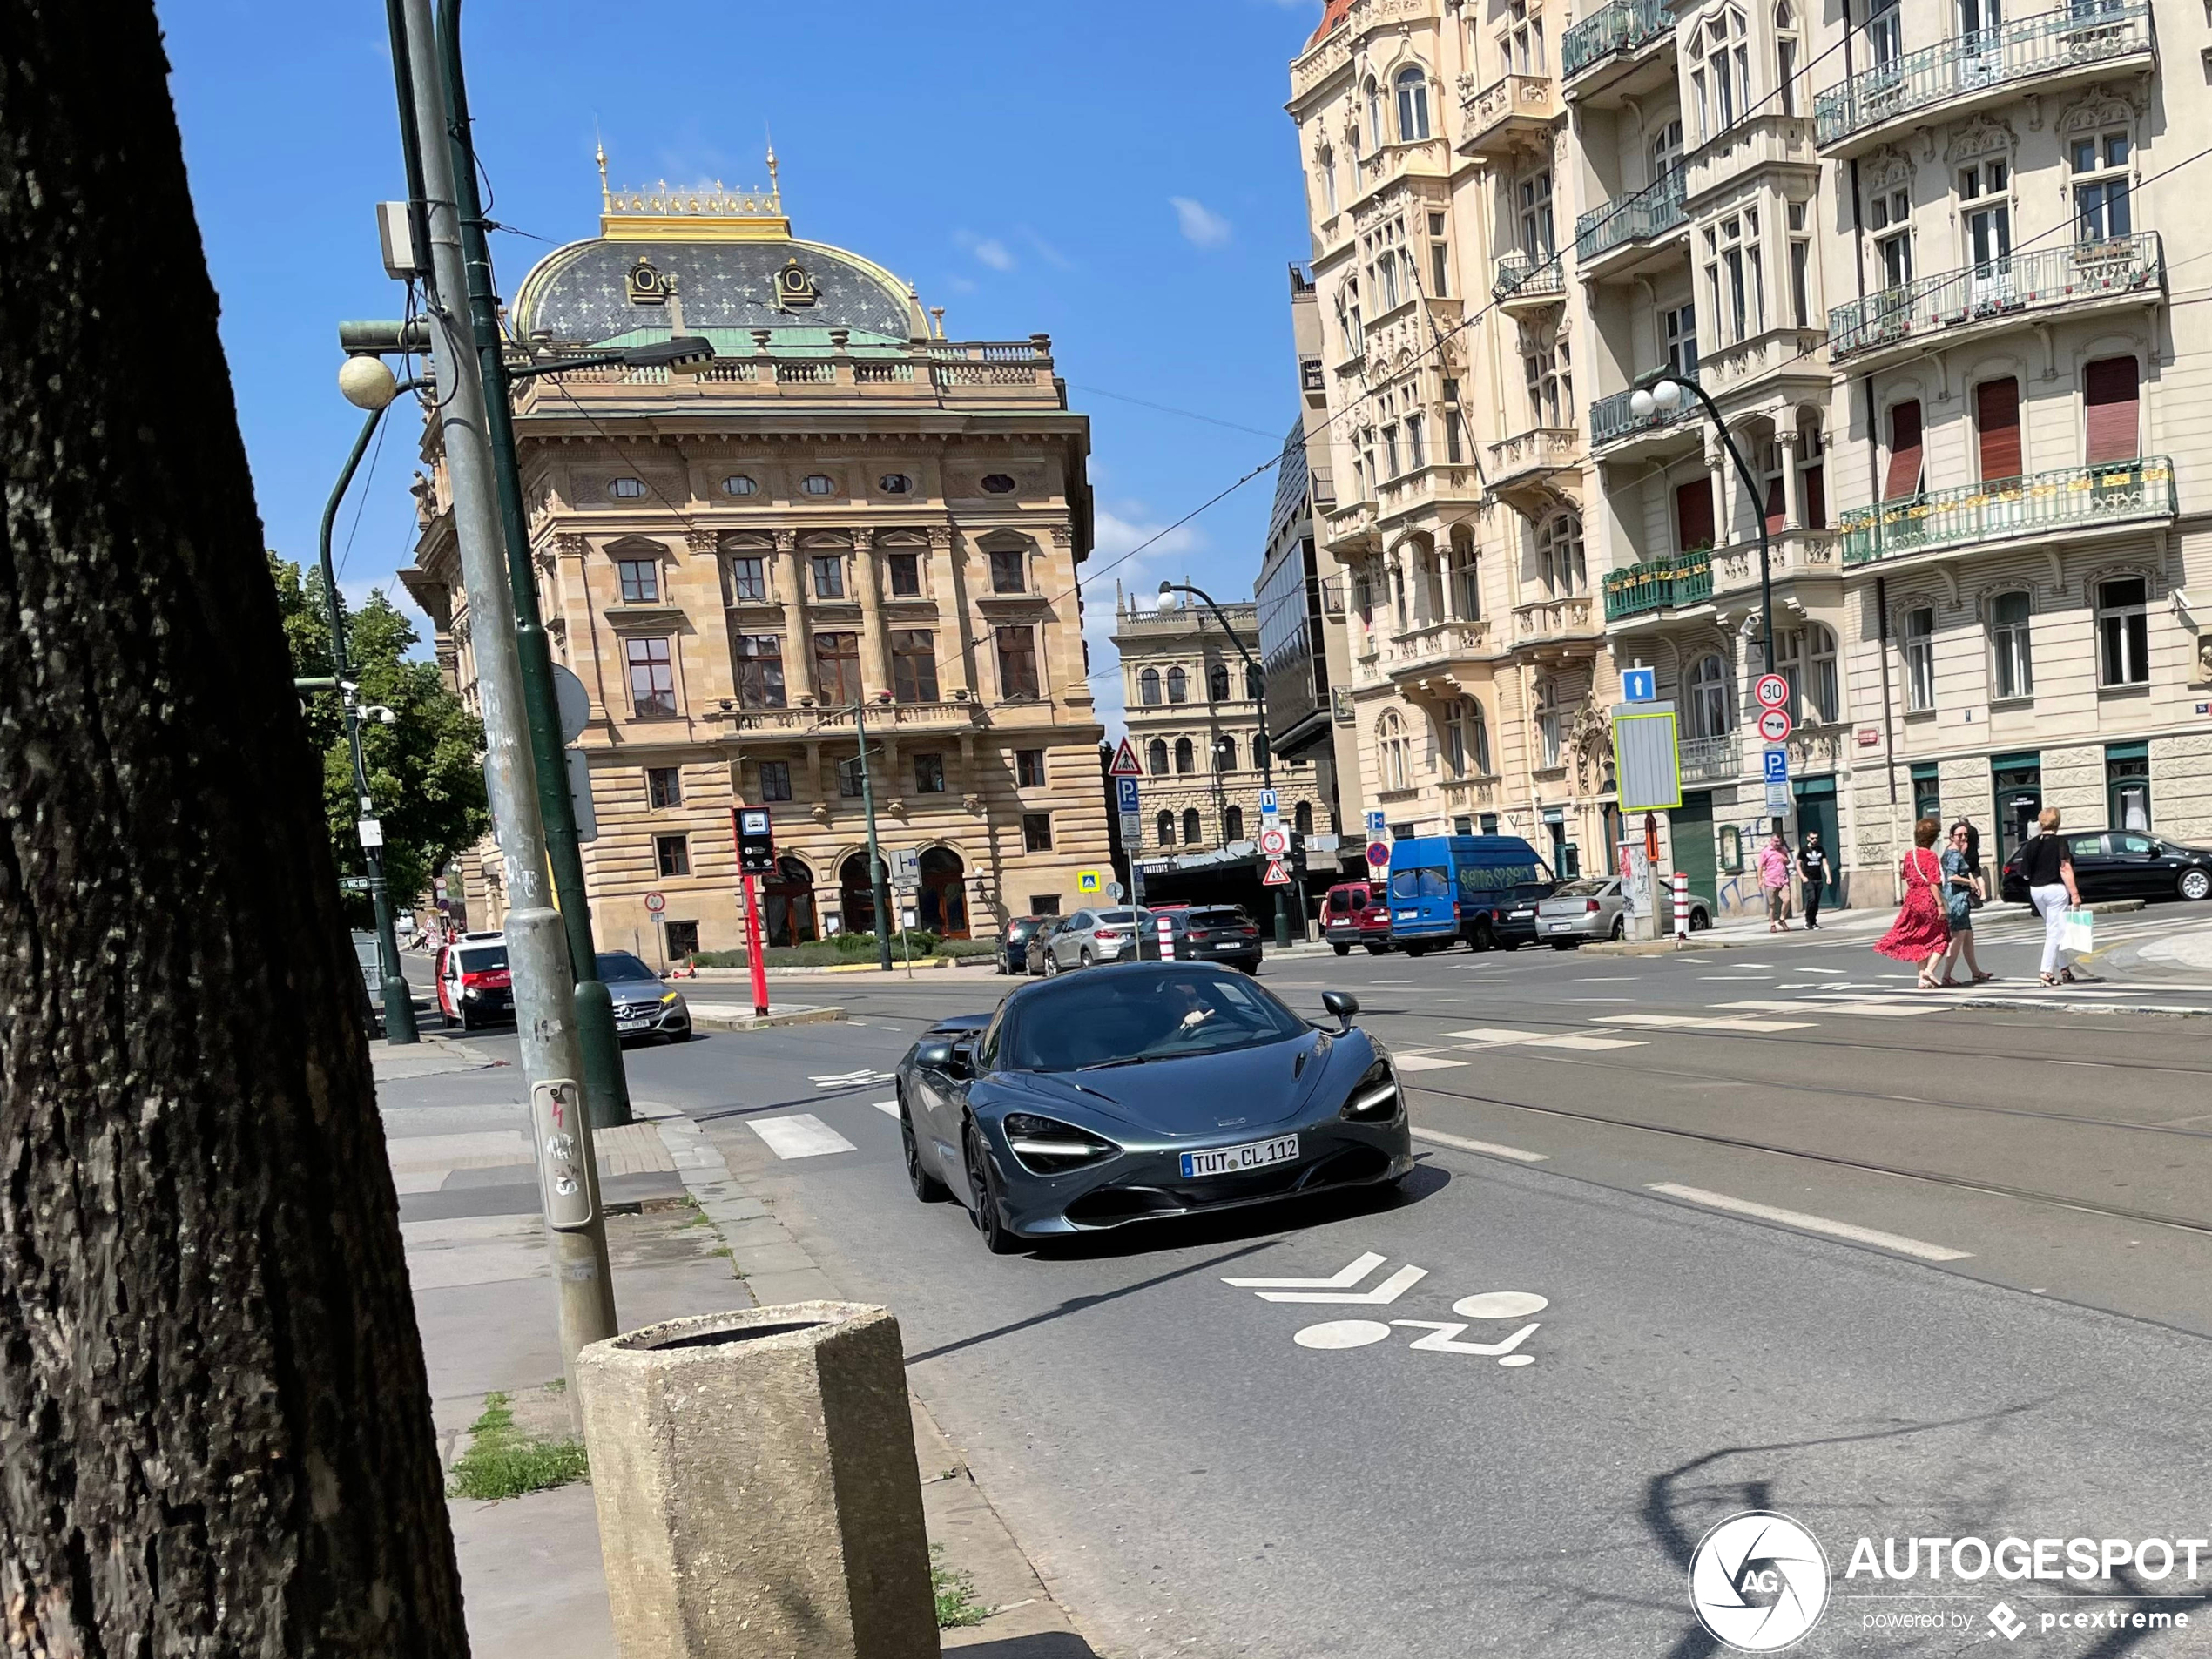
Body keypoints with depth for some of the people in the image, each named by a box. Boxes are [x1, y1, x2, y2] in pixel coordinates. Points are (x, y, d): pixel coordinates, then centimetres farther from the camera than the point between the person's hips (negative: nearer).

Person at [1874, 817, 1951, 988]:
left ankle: (1922, 977, 12)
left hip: (1912, 902, 6)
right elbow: (1933, 884, -18)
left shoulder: (1909, 855, 4)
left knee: (1919, 941, 13)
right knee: (1941, 937, 9)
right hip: (1929, 902, -6)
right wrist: (1940, 905, -16)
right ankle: (1930, 969, -7)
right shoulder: (1931, 857, -15)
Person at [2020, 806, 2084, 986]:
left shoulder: (2031, 844, 4)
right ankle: (2047, 972, -6)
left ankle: (2063, 968, 19)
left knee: (2051, 930, 16)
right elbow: (2065, 870, -16)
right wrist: (2074, 894, -15)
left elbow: (2025, 873, 5)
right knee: (2055, 931, -1)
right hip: (2055, 889, -6)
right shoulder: (2059, 843, -11)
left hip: (2035, 890, 6)